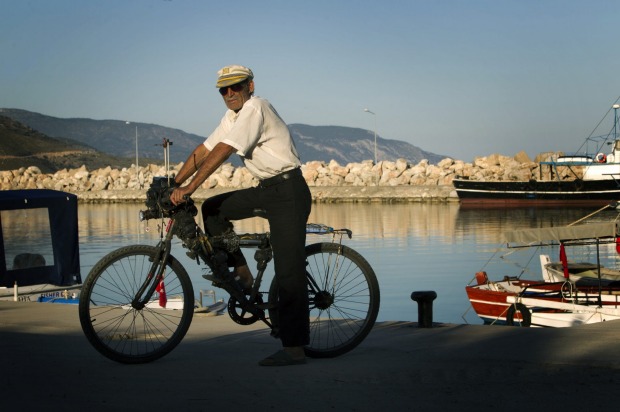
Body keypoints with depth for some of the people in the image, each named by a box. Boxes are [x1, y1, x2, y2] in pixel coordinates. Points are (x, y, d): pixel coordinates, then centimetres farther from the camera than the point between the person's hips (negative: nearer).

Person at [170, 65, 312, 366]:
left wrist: (189, 188, -26)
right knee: (213, 209, 8)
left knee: (288, 272, -11)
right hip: (266, 190, 9)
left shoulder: (255, 109, -17)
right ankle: (240, 272, 13)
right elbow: (203, 151, 12)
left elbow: (222, 151, -24)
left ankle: (294, 349, -10)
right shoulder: (232, 116, 12)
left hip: (288, 192, -9)